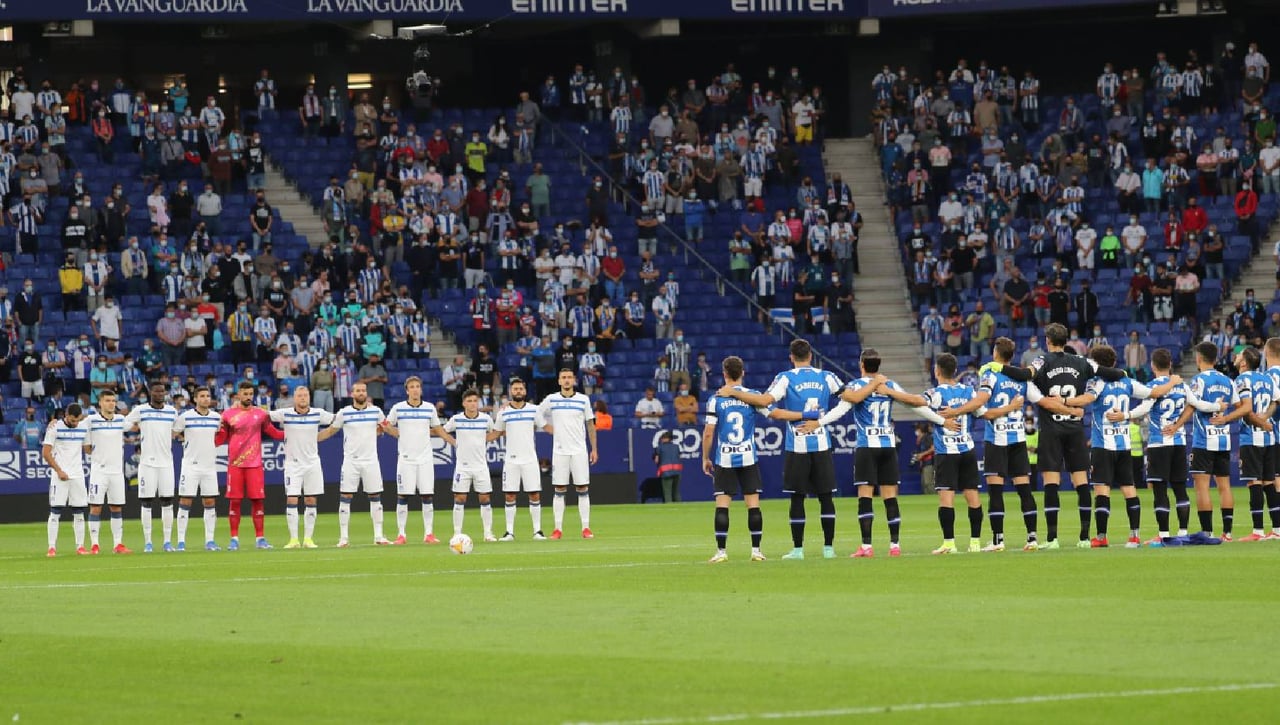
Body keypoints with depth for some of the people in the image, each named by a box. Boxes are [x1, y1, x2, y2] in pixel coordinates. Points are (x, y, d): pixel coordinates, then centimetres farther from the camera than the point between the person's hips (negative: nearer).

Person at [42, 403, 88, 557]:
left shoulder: (83, 428, 7)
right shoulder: (55, 428, -6)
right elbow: (45, 453, -7)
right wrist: (59, 471, -11)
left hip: (77, 475, 4)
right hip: (60, 475, -4)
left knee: (79, 512, 4)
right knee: (55, 511, -7)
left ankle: (80, 546, 8)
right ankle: (52, 547, -6)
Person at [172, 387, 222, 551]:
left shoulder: (217, 417, 6)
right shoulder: (185, 417, -5)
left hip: (210, 465, 4)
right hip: (190, 465, -4)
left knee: (210, 503, 3)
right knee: (185, 502, -5)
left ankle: (210, 541, 9)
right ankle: (181, 541, -2)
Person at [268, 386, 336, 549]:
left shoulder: (318, 413, 1)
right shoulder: (285, 413, -4)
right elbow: (264, 415, 0)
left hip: (312, 463, 2)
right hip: (292, 463, -2)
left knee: (311, 502, 3)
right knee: (291, 500, -7)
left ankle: (308, 539, 10)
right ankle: (293, 539, -3)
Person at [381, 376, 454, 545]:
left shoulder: (430, 408, 6)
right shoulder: (398, 408, 2)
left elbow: (439, 431, 16)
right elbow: (388, 427, 14)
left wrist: (457, 443, 11)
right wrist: (386, 428, -8)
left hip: (425, 459, 1)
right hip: (406, 459, -1)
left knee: (428, 496, -2)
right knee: (402, 497, -2)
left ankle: (428, 534, 3)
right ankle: (401, 534, 4)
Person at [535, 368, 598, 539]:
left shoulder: (583, 400, 4)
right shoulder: (551, 400, 4)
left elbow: (590, 424, 9)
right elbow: (537, 413, 19)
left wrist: (594, 449, 5)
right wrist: (547, 427, 6)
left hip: (579, 451, 0)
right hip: (559, 451, 0)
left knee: (583, 489, -2)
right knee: (559, 490, 0)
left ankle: (586, 528, 0)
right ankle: (558, 529, 2)